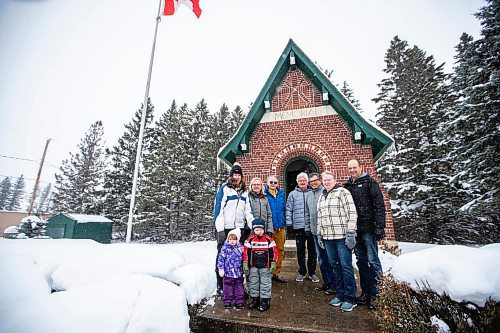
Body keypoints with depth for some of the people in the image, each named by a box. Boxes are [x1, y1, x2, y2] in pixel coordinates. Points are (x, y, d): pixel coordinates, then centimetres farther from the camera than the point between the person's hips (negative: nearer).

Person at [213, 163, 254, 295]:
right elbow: (218, 210, -10)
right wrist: (220, 230, -15)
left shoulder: (244, 192, 12)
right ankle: (220, 286, 20)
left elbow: (248, 211, 14)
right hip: (225, 229, -5)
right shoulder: (224, 189, -6)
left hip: (239, 229, 5)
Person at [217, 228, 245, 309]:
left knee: (239, 287, 12)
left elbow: (244, 259, 9)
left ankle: (239, 301, 27)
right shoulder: (225, 248, -9)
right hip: (228, 273, -2)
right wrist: (221, 269, -9)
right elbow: (221, 258, -6)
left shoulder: (241, 247, -1)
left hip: (239, 273, 2)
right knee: (227, 287, 10)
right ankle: (227, 301, 28)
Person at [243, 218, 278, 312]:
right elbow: (246, 252, -1)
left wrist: (273, 264, -4)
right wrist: (245, 265, -2)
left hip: (265, 267, -2)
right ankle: (255, 299, 29)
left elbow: (274, 252, -2)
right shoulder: (250, 240, -5)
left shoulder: (269, 240, -7)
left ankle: (265, 300, 20)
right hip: (253, 266, 2)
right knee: (253, 283, 13)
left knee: (265, 284, 6)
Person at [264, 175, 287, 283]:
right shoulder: (264, 194, -7)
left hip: (280, 227, 5)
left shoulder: (281, 194, 9)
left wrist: (284, 222, 11)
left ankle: (277, 273, 27)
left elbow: (284, 209, 15)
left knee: (280, 250, 12)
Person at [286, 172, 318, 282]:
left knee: (312, 250, 9)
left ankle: (312, 272, 25)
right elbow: (289, 210, 2)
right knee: (300, 250, 10)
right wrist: (289, 223, -2)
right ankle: (302, 272, 25)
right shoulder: (293, 194, 3)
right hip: (298, 226, 0)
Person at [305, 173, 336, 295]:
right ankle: (326, 282, 29)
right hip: (315, 232, 7)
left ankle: (334, 285, 15)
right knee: (321, 258, 15)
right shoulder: (309, 196, 15)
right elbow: (307, 214, 20)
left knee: (330, 258, 2)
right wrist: (307, 227, 17)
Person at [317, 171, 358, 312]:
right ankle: (341, 295, 25)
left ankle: (350, 299, 14)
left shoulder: (343, 192, -5)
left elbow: (352, 213, -10)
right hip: (328, 237, 7)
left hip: (342, 237, -6)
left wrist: (351, 233, -15)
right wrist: (319, 234, 18)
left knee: (346, 266, 0)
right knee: (335, 266, 13)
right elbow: (319, 217, 21)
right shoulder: (321, 197, 17)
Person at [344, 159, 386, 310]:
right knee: (361, 261, 13)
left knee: (373, 261, 2)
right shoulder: (347, 186, 11)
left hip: (368, 229, -5)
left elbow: (379, 205, -9)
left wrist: (380, 226, -15)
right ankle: (365, 292, 25)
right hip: (354, 230, 5)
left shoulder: (369, 182, -3)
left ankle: (375, 295, 14)